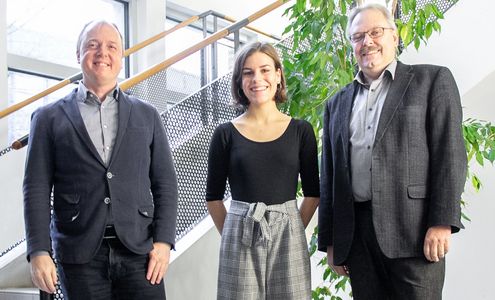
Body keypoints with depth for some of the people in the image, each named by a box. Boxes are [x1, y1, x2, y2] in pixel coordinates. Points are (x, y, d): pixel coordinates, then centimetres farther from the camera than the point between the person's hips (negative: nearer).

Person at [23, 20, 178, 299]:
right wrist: (39, 252, -6)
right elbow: (37, 189, 3)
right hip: (79, 254, -1)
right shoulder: (49, 118, 8)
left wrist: (163, 241, -2)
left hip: (139, 248, 1)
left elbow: (165, 183, 9)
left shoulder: (147, 115, 12)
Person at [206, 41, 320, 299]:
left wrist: (290, 231, 4)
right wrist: (231, 235, 2)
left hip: (288, 239, 1)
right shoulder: (226, 134, 2)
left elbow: (313, 194, 8)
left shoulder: (300, 131, 4)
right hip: (240, 241, -1)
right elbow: (213, 197, 7)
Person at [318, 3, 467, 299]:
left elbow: (450, 153, -3)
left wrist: (442, 222, -13)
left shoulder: (432, 80, 6)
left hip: (413, 230, -4)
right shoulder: (337, 104, 19)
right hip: (356, 236, 4)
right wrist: (330, 241, 13)